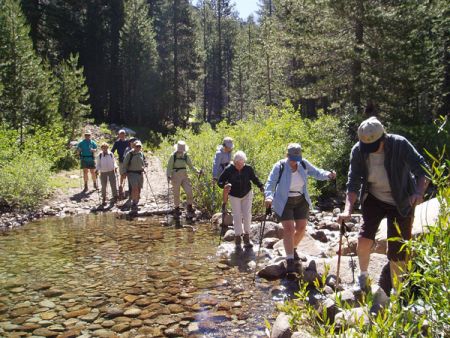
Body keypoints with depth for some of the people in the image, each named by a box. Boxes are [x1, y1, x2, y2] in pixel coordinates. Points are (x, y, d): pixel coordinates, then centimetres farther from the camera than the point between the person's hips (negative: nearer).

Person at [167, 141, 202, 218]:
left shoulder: (186, 156, 4)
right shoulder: (173, 156, -5)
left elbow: (191, 166, 9)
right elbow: (169, 167, -5)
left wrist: (197, 171, -6)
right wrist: (168, 175, -19)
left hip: (184, 176, 3)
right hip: (175, 177, -3)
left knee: (189, 191, -9)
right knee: (176, 194, 4)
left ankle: (189, 208, 5)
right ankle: (177, 209, 22)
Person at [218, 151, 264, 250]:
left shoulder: (248, 168, -13)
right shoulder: (229, 170, -17)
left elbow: (254, 179, 1)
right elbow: (220, 181, -12)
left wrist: (261, 186, -16)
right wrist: (224, 186, -33)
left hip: (247, 194, 1)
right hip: (234, 196, -1)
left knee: (247, 215, -4)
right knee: (237, 216, 0)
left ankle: (246, 237, 12)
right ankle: (237, 238, 13)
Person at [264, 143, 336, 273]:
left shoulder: (303, 163, -5)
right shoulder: (279, 167, -17)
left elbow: (316, 172, 0)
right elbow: (270, 183, -22)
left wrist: (328, 175, -20)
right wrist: (269, 197, -39)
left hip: (301, 201, 5)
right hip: (284, 203, -4)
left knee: (301, 228, 6)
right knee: (289, 229, -11)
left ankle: (293, 248, 34)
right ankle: (290, 260, -2)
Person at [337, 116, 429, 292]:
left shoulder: (400, 144, -23)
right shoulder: (358, 151, -15)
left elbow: (422, 170, -23)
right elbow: (353, 182, -15)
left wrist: (419, 192, -43)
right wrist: (348, 209, -28)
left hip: (401, 203, -2)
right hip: (374, 199, 2)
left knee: (397, 250, 0)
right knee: (364, 239, -16)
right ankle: (363, 275, 13)